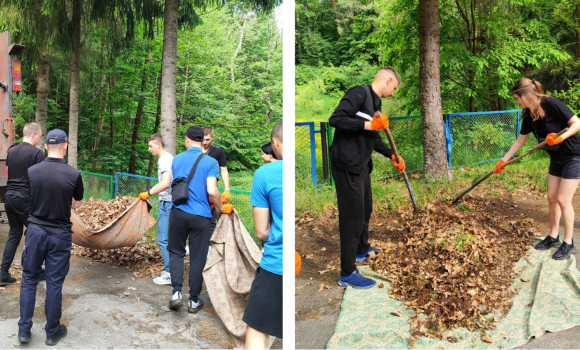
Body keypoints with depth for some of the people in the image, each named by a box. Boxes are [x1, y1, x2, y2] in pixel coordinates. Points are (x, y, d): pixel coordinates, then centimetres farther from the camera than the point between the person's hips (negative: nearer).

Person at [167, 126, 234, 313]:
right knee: (197, 258, 8)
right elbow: (212, 191, -16)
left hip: (178, 212, 3)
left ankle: (176, 292, 5)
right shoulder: (210, 162, -7)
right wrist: (222, 208, 1)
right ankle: (194, 300, 17)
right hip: (200, 216, -2)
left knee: (176, 252, 19)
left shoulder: (176, 159, 6)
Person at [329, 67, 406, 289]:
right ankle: (347, 273, 4)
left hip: (362, 165, 10)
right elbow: (335, 119, -24)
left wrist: (392, 155, 16)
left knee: (365, 209, 22)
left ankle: (362, 250, 44)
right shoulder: (359, 93, -13)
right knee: (353, 216, -5)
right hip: (347, 165, -10)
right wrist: (367, 125, -24)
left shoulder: (375, 102, 16)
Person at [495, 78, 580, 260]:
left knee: (563, 199, -6)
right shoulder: (529, 114, 0)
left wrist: (562, 136, -38)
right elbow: (520, 141, 8)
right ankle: (553, 237, 23)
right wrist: (503, 160, 8)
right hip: (556, 158, 7)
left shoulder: (551, 104, -22)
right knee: (552, 198, 10)